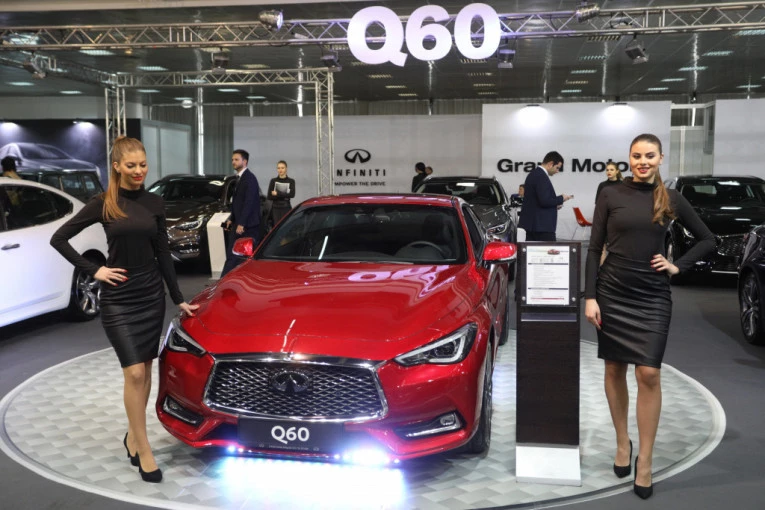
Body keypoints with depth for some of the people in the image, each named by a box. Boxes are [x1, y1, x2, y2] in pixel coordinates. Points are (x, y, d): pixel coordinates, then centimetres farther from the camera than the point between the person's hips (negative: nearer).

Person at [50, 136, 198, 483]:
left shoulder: (154, 203, 4)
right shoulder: (103, 203, -6)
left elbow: (163, 254, 8)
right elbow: (58, 238, -3)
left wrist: (178, 299, 9)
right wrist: (93, 271, -9)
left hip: (152, 294, 4)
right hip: (118, 297, -4)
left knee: (145, 370, 10)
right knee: (134, 373, -7)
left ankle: (133, 434, 26)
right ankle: (143, 451, 1)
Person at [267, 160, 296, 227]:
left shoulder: (291, 181, 6)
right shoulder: (273, 181, 7)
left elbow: (292, 194, -9)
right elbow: (269, 196, -1)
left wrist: (277, 194, -9)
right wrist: (284, 196, -8)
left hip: (286, 208, -1)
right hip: (275, 208, 1)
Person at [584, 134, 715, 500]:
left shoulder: (672, 200, 4)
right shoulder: (610, 196, 0)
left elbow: (707, 240, 13)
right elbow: (594, 249, -1)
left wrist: (678, 266, 0)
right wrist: (589, 296, -7)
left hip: (652, 296, 0)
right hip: (612, 293, 0)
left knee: (649, 374, -6)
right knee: (614, 370, 8)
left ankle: (645, 461, 5)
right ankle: (622, 443, 26)